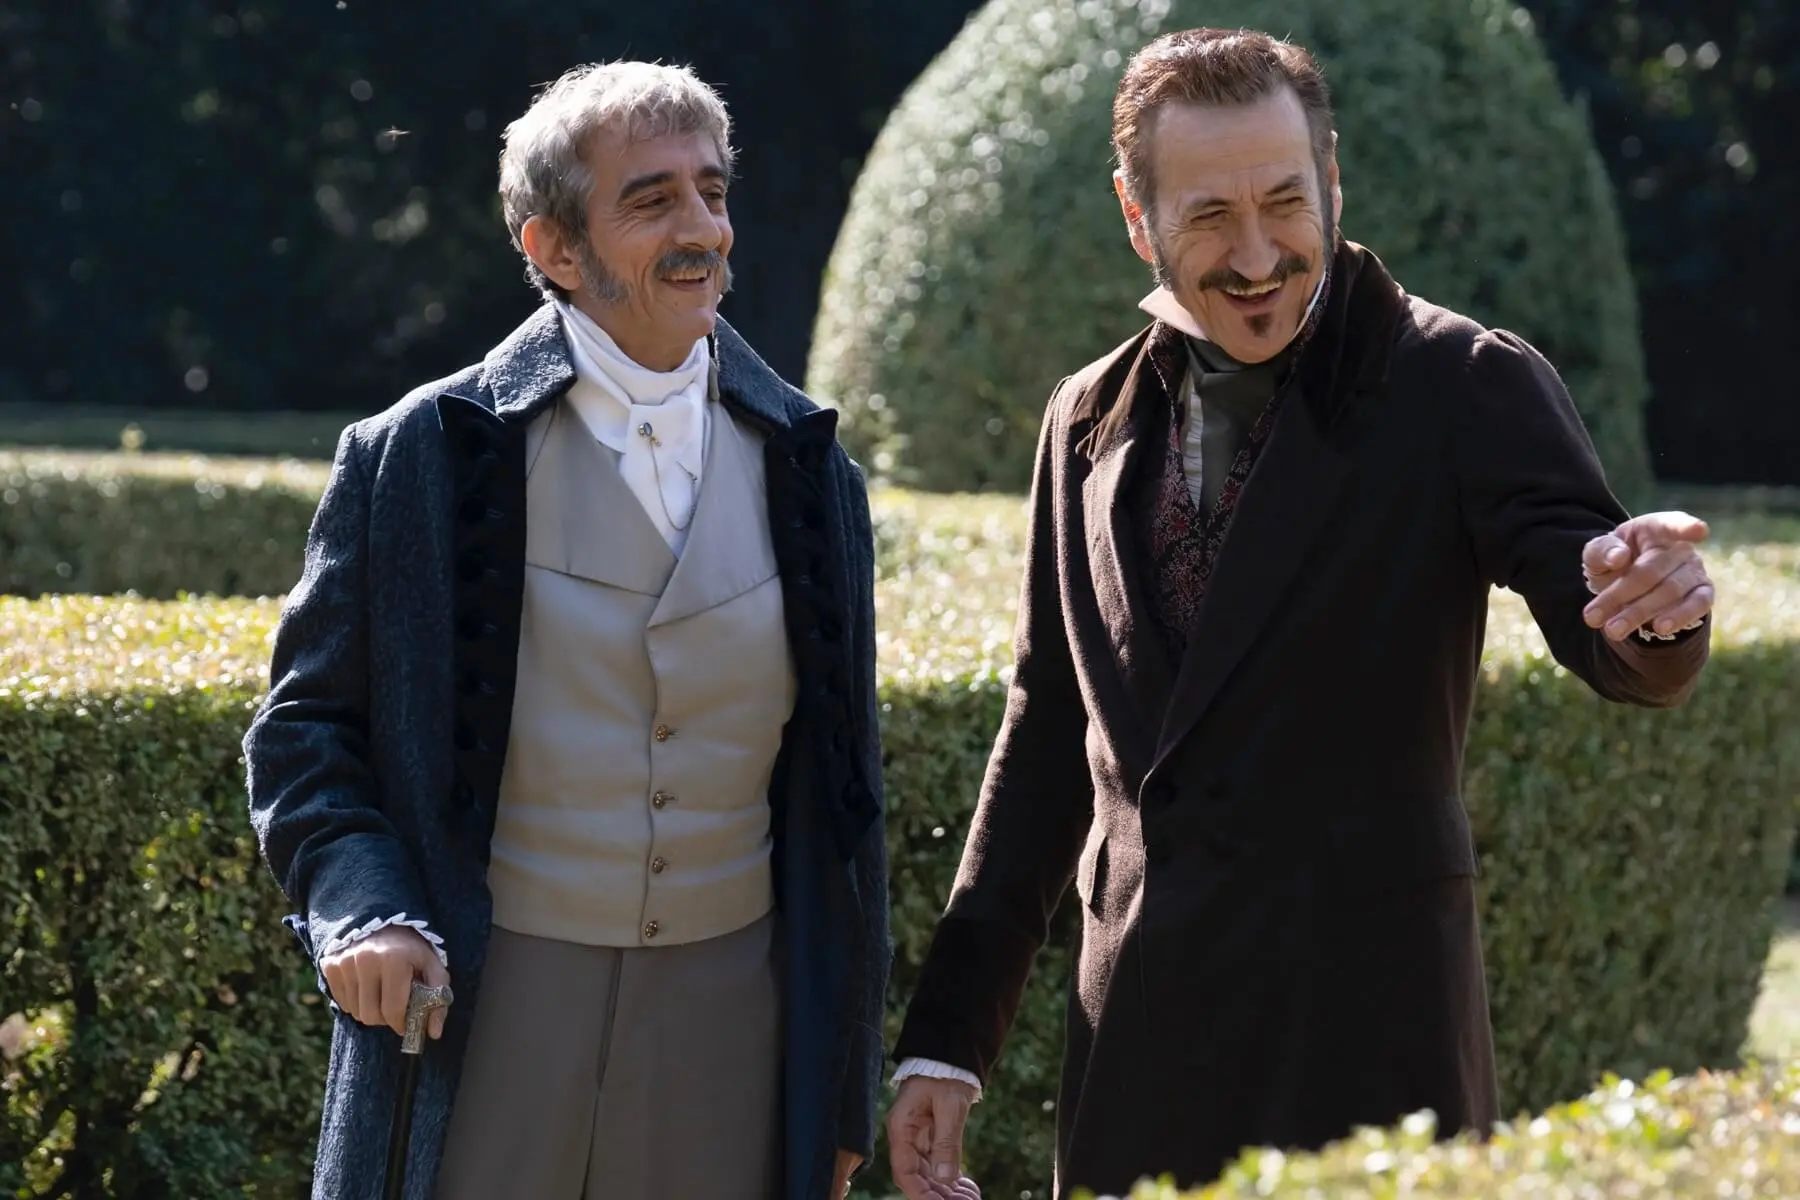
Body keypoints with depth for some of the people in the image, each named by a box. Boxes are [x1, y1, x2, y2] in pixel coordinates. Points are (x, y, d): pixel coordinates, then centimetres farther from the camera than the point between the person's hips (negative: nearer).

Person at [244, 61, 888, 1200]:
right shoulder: (423, 457, -2)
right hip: (493, 1015, -2)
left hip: (735, 1018, 2)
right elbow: (305, 733, 3)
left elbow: (841, 789, 11)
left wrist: (845, 1090, 10)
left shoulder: (810, 473, 7)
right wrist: (368, 915, -16)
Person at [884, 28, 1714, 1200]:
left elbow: (1628, 658, -12)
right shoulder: (1091, 421, 10)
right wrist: (948, 1038, 13)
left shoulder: (1463, 386, -5)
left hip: (1366, 1044, -4)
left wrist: (1658, 604, -37)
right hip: (1139, 1044, 5)